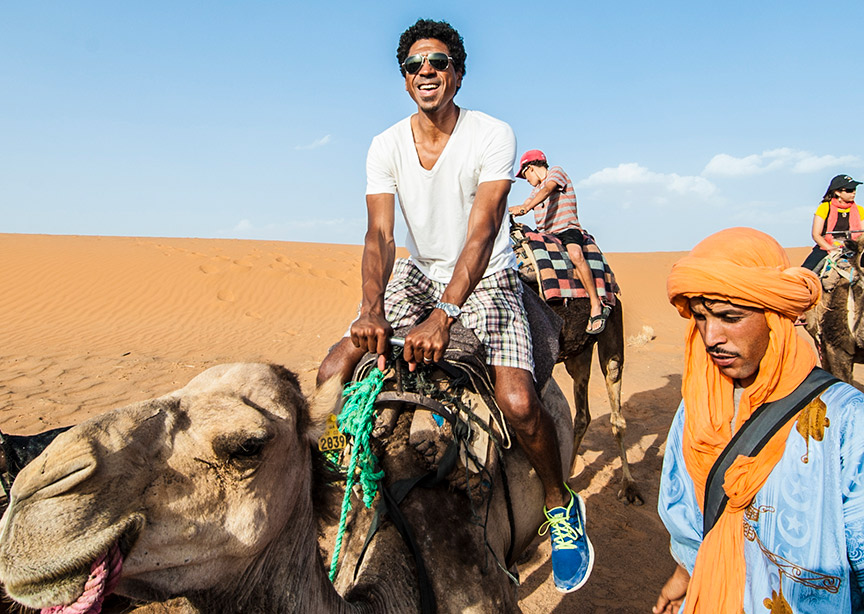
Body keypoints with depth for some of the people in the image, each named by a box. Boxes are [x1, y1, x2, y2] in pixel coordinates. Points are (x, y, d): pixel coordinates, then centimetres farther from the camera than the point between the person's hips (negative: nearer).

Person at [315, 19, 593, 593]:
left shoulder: (494, 135, -14)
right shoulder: (386, 146, -3)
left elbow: (483, 230, -25)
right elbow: (380, 234, -13)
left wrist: (444, 315, -37)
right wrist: (373, 310, -32)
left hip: (487, 278, -4)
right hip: (418, 275, 4)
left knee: (518, 402, -25)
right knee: (333, 371, -12)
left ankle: (562, 506, 6)